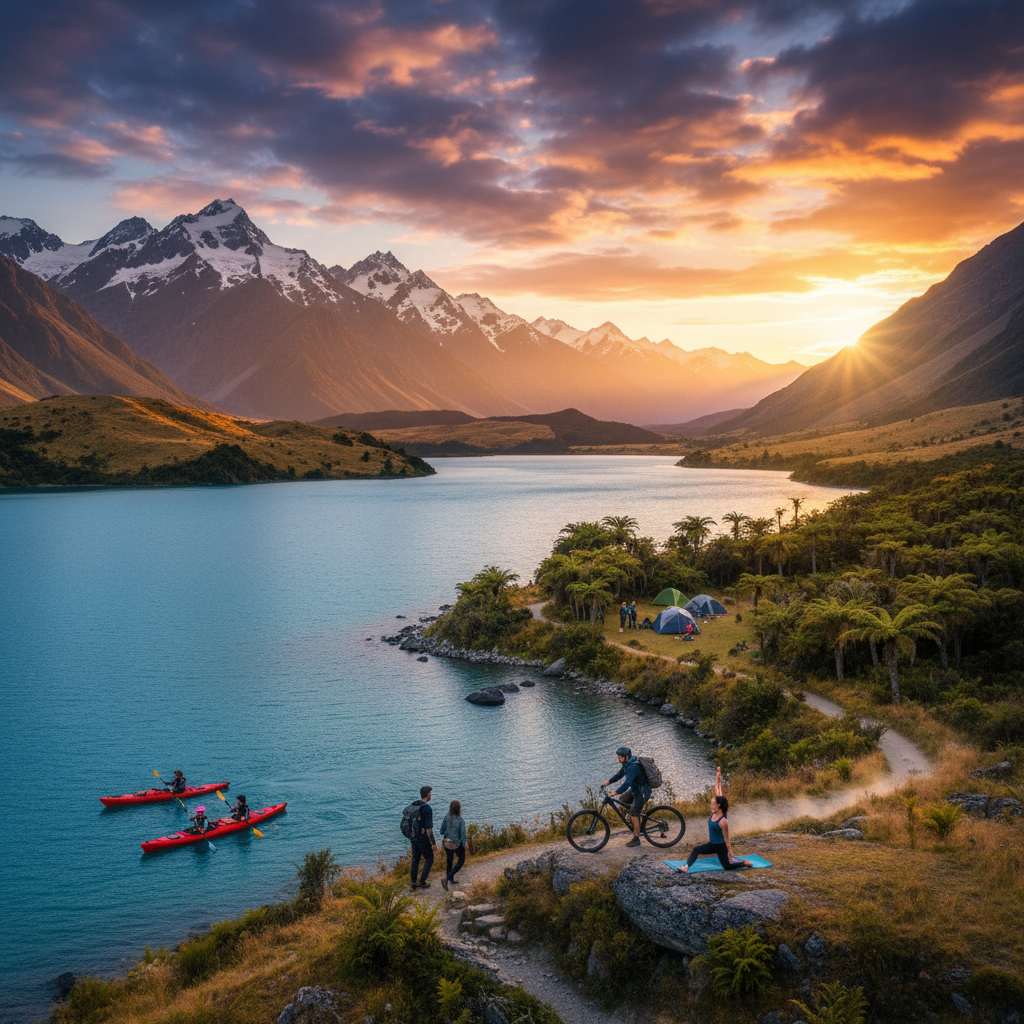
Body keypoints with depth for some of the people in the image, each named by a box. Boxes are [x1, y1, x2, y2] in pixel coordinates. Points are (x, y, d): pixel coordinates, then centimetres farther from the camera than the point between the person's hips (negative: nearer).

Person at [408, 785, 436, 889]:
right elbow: (429, 828, -23)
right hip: (423, 839, -7)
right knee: (429, 859, 10)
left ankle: (414, 883, 21)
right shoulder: (427, 809, -24)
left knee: (415, 859, 16)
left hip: (414, 837, 7)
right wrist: (433, 843, -15)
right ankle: (422, 882, 10)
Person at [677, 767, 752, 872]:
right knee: (696, 850, -10)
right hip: (712, 844, 7)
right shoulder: (714, 813, -7)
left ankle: (744, 863, 24)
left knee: (727, 866, 2)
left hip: (720, 846, -7)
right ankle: (686, 867, -19)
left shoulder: (723, 822, -26)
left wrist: (730, 854, -12)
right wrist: (718, 779, 0)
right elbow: (717, 793, -3)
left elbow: (727, 840, -19)